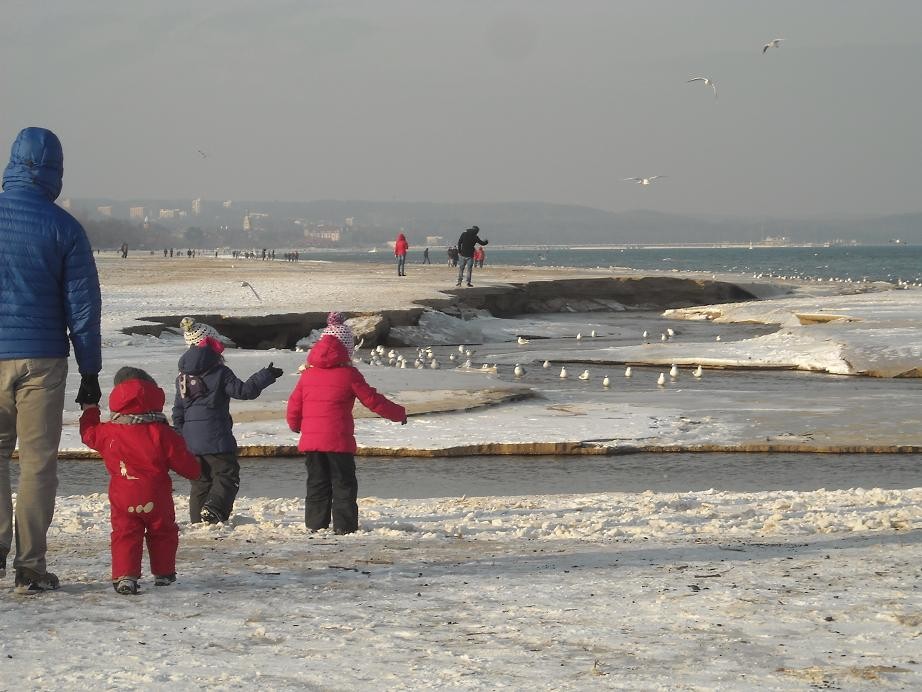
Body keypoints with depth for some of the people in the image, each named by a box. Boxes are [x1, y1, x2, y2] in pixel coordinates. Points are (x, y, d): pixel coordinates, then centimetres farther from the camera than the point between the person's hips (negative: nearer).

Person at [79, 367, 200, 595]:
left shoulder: (108, 433, -3)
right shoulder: (162, 434, -7)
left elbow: (89, 433, 17)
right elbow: (182, 459, -1)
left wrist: (89, 411, 35)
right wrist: (195, 471, 20)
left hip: (123, 500, 0)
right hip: (157, 499, 0)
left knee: (124, 535, 4)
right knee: (162, 533, 18)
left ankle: (124, 576, -11)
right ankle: (163, 573, 25)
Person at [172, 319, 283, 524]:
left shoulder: (183, 377, 12)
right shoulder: (220, 373, -9)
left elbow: (178, 412, 14)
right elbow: (244, 390, -12)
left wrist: (181, 438, 19)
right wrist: (265, 376, -4)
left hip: (191, 442, 6)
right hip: (216, 438, -6)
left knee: (200, 481, 13)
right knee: (227, 476, -3)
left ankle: (198, 520, 9)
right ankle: (213, 509, -26)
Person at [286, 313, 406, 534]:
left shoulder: (308, 373, 8)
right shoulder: (348, 374, -6)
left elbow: (294, 404, 11)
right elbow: (372, 400, -2)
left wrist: (295, 425, 31)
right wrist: (399, 413, 11)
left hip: (310, 440, 4)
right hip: (339, 441, -4)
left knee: (317, 483, 11)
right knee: (343, 483, 2)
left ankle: (316, 524, 10)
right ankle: (344, 525, -1)